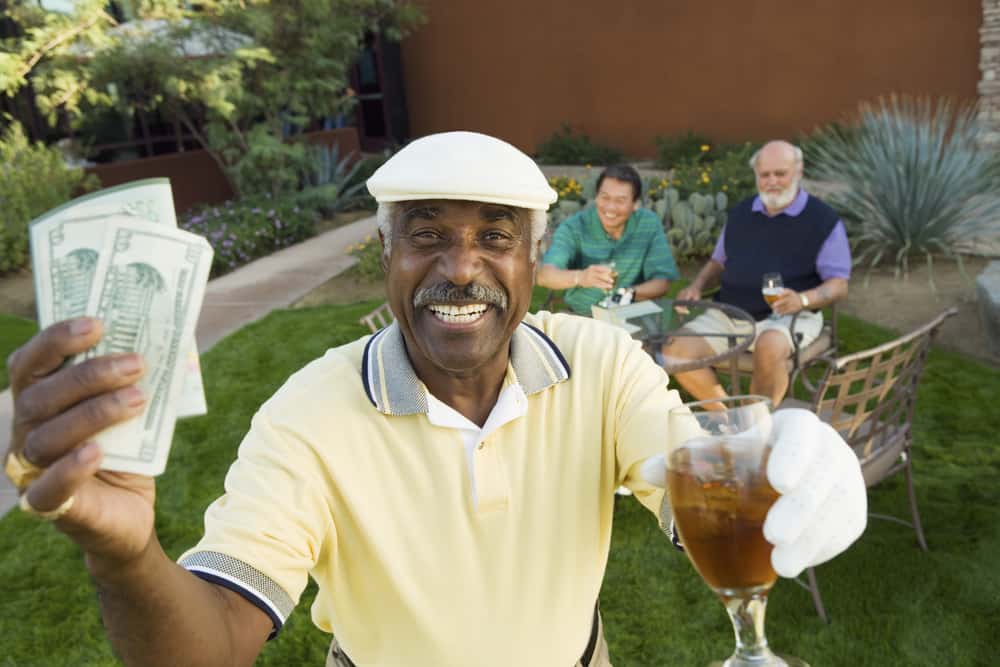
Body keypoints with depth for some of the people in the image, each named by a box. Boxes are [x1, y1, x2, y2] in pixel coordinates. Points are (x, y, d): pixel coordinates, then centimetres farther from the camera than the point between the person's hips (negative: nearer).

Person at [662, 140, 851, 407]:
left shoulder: (824, 220, -1)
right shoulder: (740, 213, 14)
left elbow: (838, 284, -4)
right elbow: (719, 262, 24)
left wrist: (803, 300, -25)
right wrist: (697, 286, 3)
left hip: (787, 316, -4)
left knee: (769, 348, -39)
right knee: (675, 351, -18)